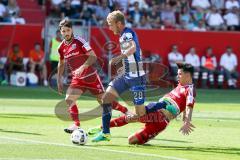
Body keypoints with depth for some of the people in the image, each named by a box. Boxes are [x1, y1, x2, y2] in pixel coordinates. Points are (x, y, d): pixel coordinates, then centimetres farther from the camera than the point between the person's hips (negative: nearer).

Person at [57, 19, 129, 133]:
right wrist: (59, 80, 14)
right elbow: (61, 64, 19)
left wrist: (82, 68, -31)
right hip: (77, 79, 4)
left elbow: (93, 57, -20)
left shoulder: (79, 41, -15)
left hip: (91, 76, -4)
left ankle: (126, 111, 20)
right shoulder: (61, 47, 2)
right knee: (69, 99, -17)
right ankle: (76, 124, -13)